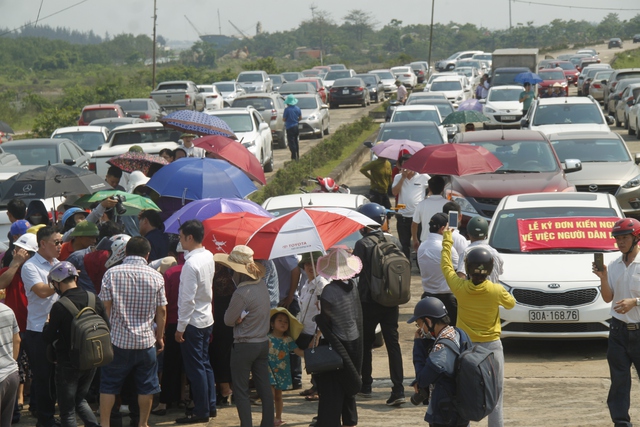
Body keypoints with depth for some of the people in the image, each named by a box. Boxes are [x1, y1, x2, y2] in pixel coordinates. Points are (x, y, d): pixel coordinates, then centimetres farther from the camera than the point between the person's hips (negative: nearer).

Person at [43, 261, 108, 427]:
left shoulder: (59, 307, -20)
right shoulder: (95, 300, -3)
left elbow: (48, 338, -12)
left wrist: (48, 323, 7)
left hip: (67, 364, -6)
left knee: (67, 411, 6)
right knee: (79, 400, 26)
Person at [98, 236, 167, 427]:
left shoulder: (112, 273, -5)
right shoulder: (156, 277, -2)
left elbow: (105, 306, -5)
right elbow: (161, 311, 1)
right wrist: (159, 336, 12)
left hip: (118, 340, 0)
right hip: (146, 340, 0)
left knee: (108, 384, 10)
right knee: (146, 386, 12)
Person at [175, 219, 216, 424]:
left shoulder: (191, 264, -23)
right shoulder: (208, 256, 3)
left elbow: (188, 299, -22)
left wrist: (180, 327, -16)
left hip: (193, 322, -9)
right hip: (207, 319, 9)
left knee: (195, 367, 0)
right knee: (204, 363, 17)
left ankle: (201, 411, 5)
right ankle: (210, 405, 23)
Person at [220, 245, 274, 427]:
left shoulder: (241, 293, -23)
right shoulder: (262, 285, 1)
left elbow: (228, 320, -14)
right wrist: (243, 317, -7)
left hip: (244, 346, -8)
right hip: (263, 343, 8)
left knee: (241, 391, 2)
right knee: (264, 388, 12)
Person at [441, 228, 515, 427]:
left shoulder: (459, 287, -12)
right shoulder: (497, 290, -13)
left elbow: (446, 266, 6)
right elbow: (510, 303, 10)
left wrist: (447, 240, 19)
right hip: (492, 346, -1)